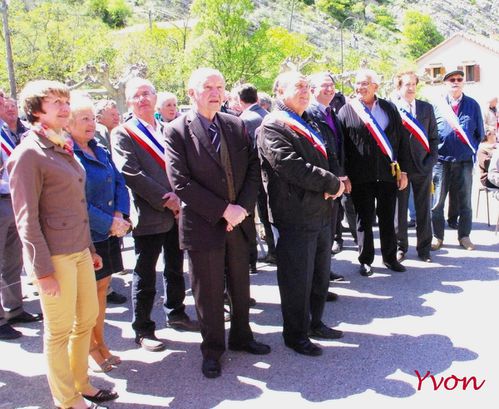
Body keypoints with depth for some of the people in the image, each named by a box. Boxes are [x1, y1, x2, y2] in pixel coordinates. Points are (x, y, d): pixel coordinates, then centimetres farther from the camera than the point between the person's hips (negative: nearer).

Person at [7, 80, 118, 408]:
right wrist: (42, 269, -16)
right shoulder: (29, 154, -12)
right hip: (55, 256, -8)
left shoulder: (64, 148, 12)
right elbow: (26, 218, -14)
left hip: (80, 251, 8)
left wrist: (90, 248, 17)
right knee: (59, 329, 6)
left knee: (88, 317, 17)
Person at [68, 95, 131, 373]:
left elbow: (120, 184, 10)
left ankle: (100, 343, 29)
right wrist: (110, 223, -17)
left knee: (102, 288, 15)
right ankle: (90, 348, 22)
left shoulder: (101, 151, 9)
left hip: (109, 234, 7)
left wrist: (120, 216, -7)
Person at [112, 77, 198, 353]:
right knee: (145, 275, 3)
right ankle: (143, 330, 16)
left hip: (177, 212, 6)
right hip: (149, 215, -5)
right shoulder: (123, 134, -4)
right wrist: (165, 198, -18)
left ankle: (176, 313, 36)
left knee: (176, 268, 18)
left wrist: (180, 198, -7)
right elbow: (131, 174, -14)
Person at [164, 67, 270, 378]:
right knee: (209, 291, 8)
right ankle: (213, 349, 27)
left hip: (240, 221, 4)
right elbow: (181, 182, -16)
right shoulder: (177, 131, -9)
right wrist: (224, 210, -18)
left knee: (241, 285, 18)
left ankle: (241, 336, 39)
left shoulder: (237, 126, 5)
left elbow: (253, 169, 4)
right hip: (203, 225, -4)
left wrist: (243, 207, -10)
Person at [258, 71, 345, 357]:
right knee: (298, 280, 3)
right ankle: (296, 335, 21)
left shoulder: (309, 125, 18)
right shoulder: (272, 127, -12)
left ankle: (315, 323, 38)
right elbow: (292, 166, -23)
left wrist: (333, 185, -1)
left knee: (321, 276, 20)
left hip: (321, 213, 9)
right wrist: (333, 184, -14)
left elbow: (324, 160, 22)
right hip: (296, 217, -9)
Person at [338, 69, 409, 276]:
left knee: (388, 218, 12)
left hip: (388, 173, 2)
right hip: (361, 176, -2)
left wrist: (403, 171, 4)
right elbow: (341, 146, -2)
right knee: (364, 219, 7)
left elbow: (401, 141, 9)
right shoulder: (346, 111, 0)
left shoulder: (389, 109, 8)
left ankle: (390, 257, 27)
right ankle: (365, 260, 19)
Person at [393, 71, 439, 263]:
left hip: (423, 167, 3)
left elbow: (434, 137, 9)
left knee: (424, 209, 8)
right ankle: (400, 246, 19)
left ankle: (424, 248, 21)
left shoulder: (427, 108, 8)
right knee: (399, 209, 6)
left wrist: (431, 161, -2)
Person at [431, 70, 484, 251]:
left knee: (465, 202, 8)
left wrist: (472, 149, -1)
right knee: (437, 202, 3)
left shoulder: (472, 105, 6)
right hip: (441, 161, -1)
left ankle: (464, 236, 20)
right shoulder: (437, 105, 2)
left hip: (464, 161, 1)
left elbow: (479, 133, 10)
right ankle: (437, 237, 15)